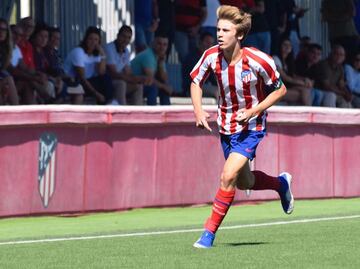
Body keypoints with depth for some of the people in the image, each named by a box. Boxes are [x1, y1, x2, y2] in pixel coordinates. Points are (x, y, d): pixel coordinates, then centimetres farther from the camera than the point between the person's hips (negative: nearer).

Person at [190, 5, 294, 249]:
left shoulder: (259, 61, -23)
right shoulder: (212, 56, -13)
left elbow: (280, 90, -9)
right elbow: (196, 81, 6)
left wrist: (253, 111, -20)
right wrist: (198, 110, -10)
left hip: (251, 128, -5)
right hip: (226, 127, 5)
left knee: (228, 176, -20)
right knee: (244, 183, 18)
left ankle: (209, 232, -8)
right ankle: (280, 183, 49)